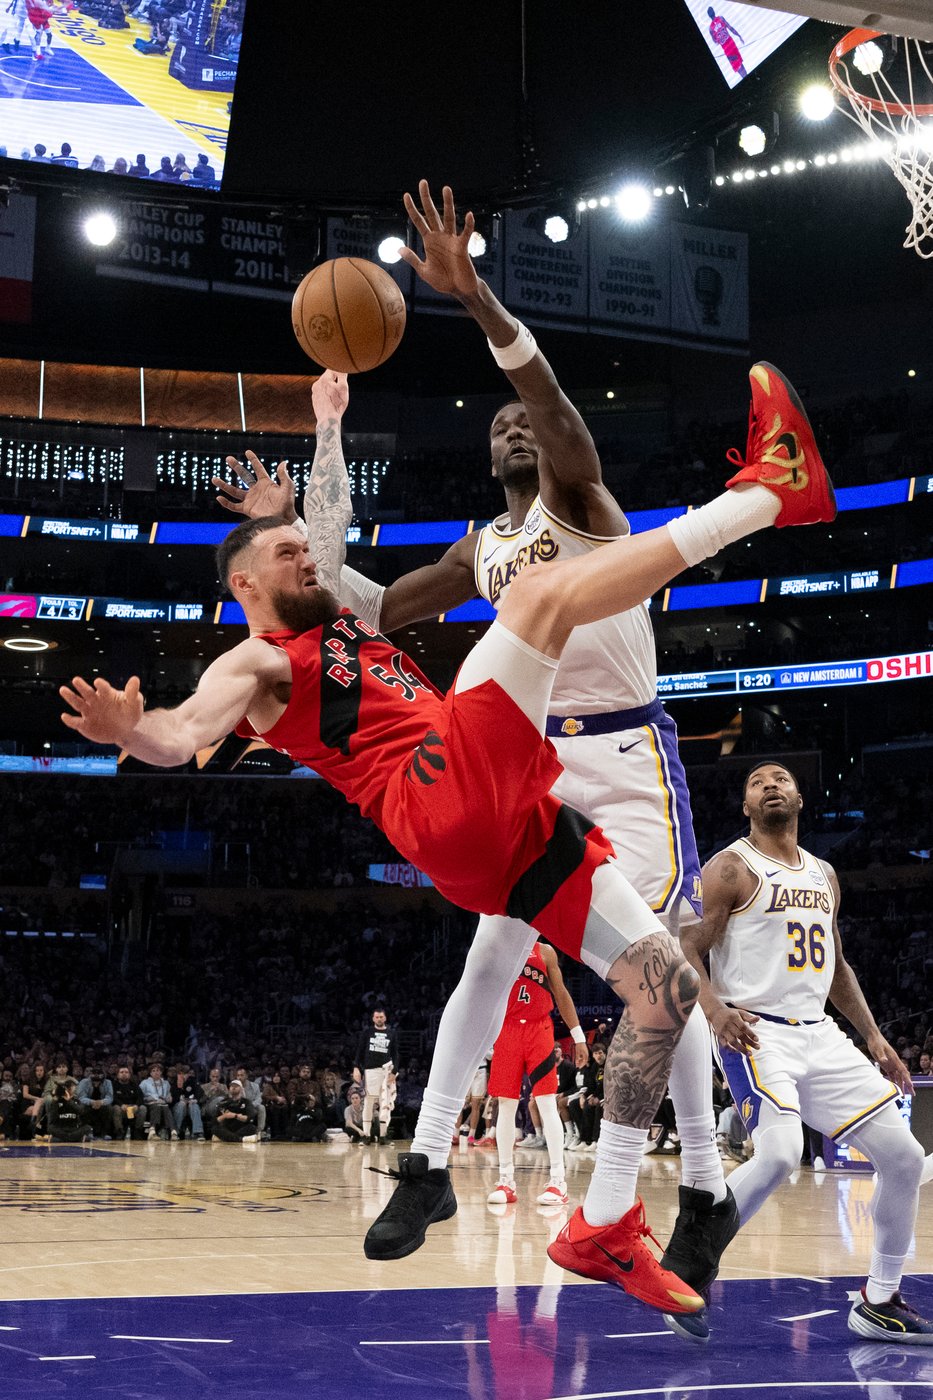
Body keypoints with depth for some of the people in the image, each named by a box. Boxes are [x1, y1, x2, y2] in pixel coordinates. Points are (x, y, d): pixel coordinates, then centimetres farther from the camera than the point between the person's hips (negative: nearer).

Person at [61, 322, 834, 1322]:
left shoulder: (339, 622, 33)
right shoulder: (254, 664, 8)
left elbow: (334, 519, 45)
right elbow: (188, 731, -13)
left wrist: (329, 426, 41)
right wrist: (132, 733, -34)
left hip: (510, 826, 9)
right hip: (443, 799, -9)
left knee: (665, 981, 2)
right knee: (541, 590, -17)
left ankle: (604, 1225, 4)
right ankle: (767, 492, -6)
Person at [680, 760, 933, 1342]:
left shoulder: (824, 875, 16)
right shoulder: (731, 868, -4)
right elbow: (687, 951, -9)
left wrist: (873, 1036, 17)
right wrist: (715, 1009, -26)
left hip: (819, 1032, 7)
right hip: (754, 1032, -7)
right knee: (780, 1153, -30)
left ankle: (878, 1304, 16)